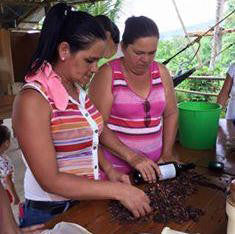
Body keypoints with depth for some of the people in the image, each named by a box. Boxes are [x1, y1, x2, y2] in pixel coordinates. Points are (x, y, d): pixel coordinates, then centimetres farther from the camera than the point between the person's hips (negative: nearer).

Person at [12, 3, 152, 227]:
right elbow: (50, 181, -23)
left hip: (87, 202, 7)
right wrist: (118, 190, -23)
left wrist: (109, 171, -4)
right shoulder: (32, 100, -23)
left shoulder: (78, 89, 0)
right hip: (50, 214, -6)